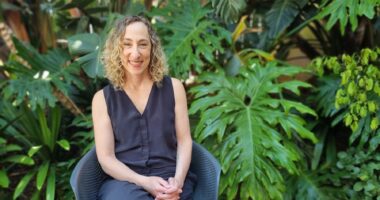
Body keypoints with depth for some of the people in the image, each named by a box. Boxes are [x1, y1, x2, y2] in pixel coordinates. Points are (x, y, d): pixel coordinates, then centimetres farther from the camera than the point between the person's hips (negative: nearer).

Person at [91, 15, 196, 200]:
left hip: (169, 179, 0)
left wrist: (178, 180, -12)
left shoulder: (173, 87, 9)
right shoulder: (103, 98, 6)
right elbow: (106, 158, 1)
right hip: (124, 180, 0)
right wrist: (144, 182, -15)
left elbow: (184, 141, 7)